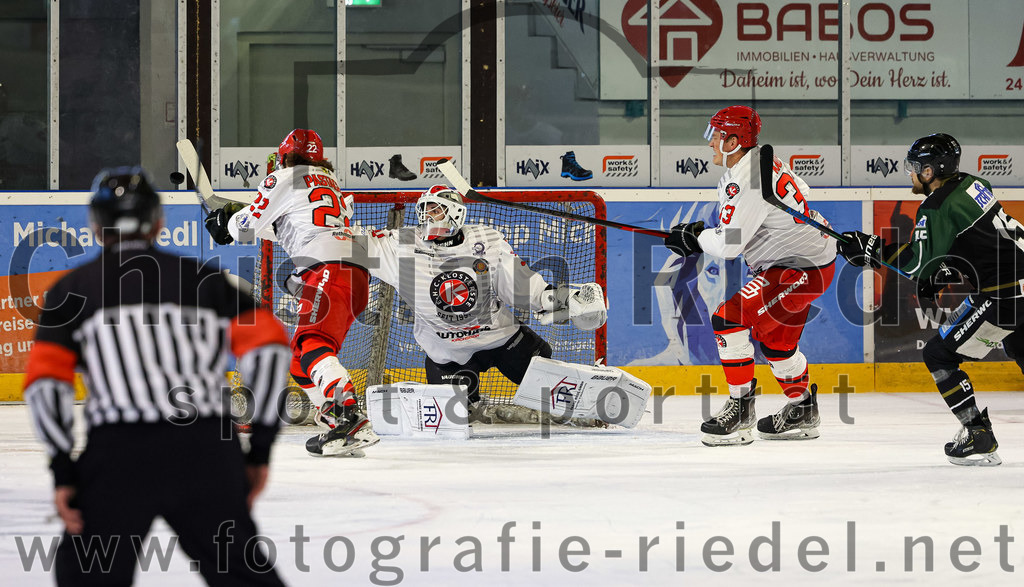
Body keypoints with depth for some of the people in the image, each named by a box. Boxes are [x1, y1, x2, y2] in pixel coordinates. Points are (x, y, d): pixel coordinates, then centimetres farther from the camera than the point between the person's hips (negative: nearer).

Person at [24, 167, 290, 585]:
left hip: (118, 456, -2)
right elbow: (268, 346, 5)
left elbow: (45, 381, 1)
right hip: (209, 452, 2)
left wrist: (63, 471, 3)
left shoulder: (72, 289, 12)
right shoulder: (203, 277, 16)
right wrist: (259, 448, 9)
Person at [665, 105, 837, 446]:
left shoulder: (745, 181, -23)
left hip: (800, 268, -11)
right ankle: (802, 411, 38)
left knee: (729, 318, -15)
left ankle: (740, 408, -10)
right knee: (775, 338, 24)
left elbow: (729, 245, -24)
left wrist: (694, 239, -4)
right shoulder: (762, 160, 8)